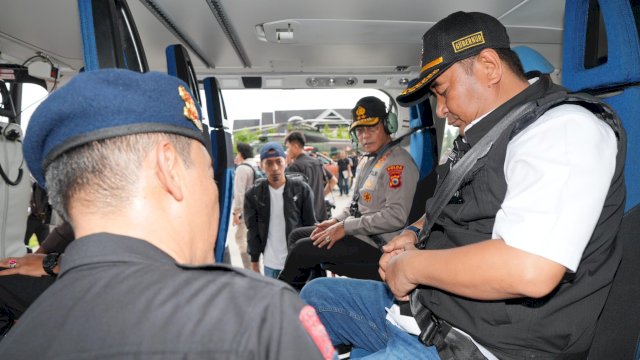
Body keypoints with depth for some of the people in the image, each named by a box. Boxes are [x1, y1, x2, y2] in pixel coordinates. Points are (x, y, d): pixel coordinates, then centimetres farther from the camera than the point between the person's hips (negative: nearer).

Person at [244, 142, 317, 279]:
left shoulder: (302, 189, -6)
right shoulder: (253, 194, -2)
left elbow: (311, 225, -1)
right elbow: (253, 231, 2)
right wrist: (254, 262, 2)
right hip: (270, 264, 2)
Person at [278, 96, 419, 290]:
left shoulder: (397, 161, -15)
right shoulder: (368, 162, 15)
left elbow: (396, 216, -24)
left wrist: (346, 227, -20)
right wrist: (335, 221, 2)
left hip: (377, 243, -10)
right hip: (359, 234, 10)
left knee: (301, 249, -15)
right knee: (297, 235, 12)